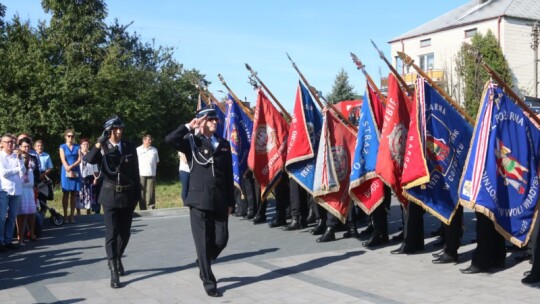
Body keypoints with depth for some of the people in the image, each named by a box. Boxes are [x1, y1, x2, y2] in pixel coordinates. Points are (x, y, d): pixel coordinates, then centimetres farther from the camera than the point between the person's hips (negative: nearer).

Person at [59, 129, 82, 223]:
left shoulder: (77, 147, 11)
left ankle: (72, 215, 4)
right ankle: (65, 215, -1)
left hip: (76, 172, 2)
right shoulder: (62, 147, 7)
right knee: (66, 194, -3)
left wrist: (71, 166, -15)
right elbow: (63, 160, -5)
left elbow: (79, 159, 1)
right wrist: (68, 170, -18)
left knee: (74, 194, 1)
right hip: (66, 172, -2)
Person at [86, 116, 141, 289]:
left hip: (128, 195, 3)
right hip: (110, 195, -3)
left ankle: (116, 259, 36)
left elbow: (135, 171, 7)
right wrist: (100, 142, -32)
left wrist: (137, 193, 4)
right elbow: (89, 160, -22)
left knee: (125, 232, 12)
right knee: (111, 233, -5)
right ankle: (114, 272, -2)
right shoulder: (102, 148, -2)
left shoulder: (130, 147, 5)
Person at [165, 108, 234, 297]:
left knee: (221, 240, 3)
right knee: (203, 243, 0)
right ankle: (209, 282, 12)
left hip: (220, 201, 4)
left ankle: (203, 264, 33)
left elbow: (229, 175, 11)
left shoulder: (224, 144, 12)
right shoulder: (192, 142, 2)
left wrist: (230, 202, 8)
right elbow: (169, 139, -18)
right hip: (200, 200, -3)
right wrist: (189, 126, -12)